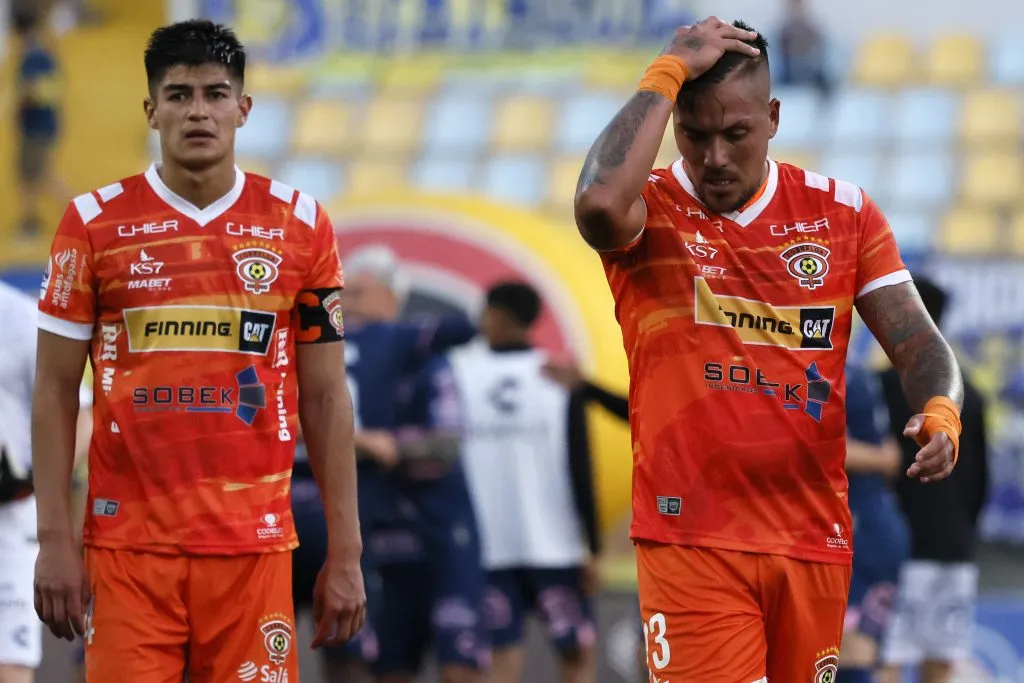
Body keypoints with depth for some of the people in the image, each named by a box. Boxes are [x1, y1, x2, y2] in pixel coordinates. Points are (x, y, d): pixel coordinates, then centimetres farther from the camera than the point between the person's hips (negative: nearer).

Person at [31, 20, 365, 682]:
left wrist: (346, 553, 4)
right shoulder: (95, 223, 3)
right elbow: (56, 389, 5)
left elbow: (325, 397, 8)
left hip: (255, 546, 1)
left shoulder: (301, 226, 6)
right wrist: (55, 540, -3)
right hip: (128, 546, -1)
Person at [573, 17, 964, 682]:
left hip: (815, 541, 4)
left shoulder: (842, 211, 8)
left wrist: (940, 413, -18)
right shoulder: (647, 209, -2)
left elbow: (916, 340, 5)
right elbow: (598, 203, -27)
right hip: (691, 540, -4)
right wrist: (670, 71, -18)